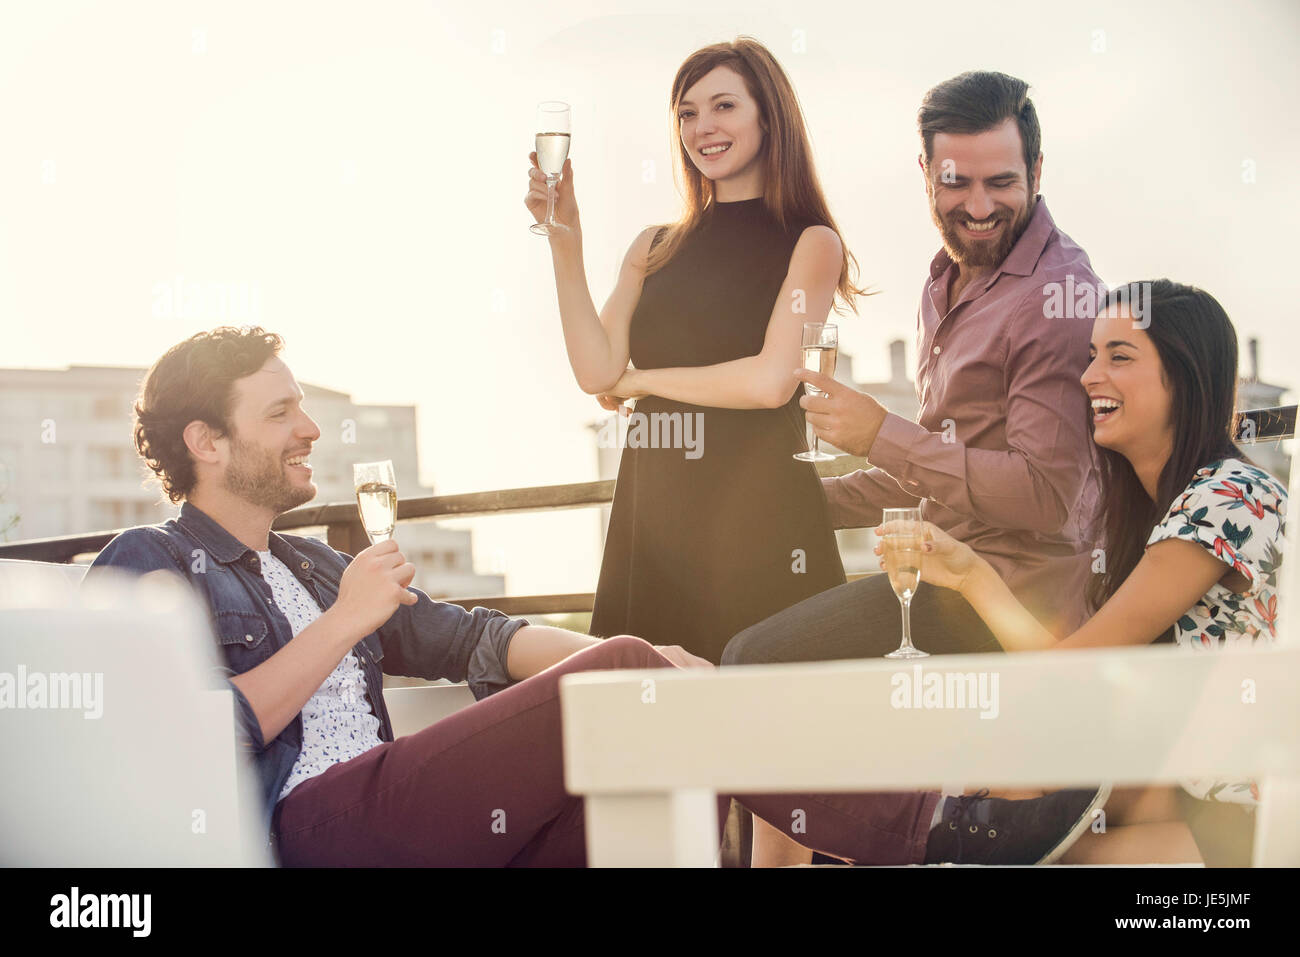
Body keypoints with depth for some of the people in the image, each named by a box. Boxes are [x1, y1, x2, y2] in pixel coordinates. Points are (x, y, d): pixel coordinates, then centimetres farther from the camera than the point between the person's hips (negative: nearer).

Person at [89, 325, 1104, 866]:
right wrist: (343, 623, -7)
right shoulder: (150, 566, 3)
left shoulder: (308, 563, 29)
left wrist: (627, 660, 5)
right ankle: (929, 828, -18)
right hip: (301, 826, -8)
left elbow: (469, 636, 21)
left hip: (384, 809, 8)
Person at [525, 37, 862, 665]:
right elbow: (596, 372, 2)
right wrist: (564, 240, -1)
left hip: (759, 509, -4)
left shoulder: (809, 244, 2)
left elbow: (772, 380, -11)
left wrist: (643, 380, -1)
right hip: (651, 513, 4)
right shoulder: (655, 248, 14)